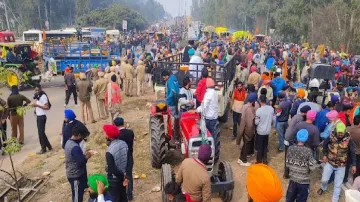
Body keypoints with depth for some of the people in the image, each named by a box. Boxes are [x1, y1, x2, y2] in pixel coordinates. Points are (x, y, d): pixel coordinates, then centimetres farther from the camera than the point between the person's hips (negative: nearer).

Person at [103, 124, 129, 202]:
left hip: (113, 179, -7)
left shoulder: (110, 150, -29)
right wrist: (125, 174, 5)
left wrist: (122, 176, -11)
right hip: (122, 176, 7)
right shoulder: (124, 143, -7)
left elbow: (112, 169, -25)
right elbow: (128, 161, 1)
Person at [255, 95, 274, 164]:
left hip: (260, 131, -5)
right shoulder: (271, 108, -8)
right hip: (267, 131, 5)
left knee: (259, 147, 10)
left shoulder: (259, 110, -24)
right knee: (265, 146, 20)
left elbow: (256, 122, -17)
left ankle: (259, 161, 22)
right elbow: (272, 119, 4)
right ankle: (265, 160, 30)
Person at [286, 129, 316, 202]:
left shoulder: (290, 148, -9)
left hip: (293, 179, 3)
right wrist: (314, 161, 4)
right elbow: (312, 167, -16)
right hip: (304, 181, -3)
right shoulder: (308, 151, -18)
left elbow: (287, 164, -4)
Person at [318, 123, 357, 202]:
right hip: (329, 163, 1)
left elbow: (352, 152, -6)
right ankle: (323, 188, 42)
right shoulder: (331, 137, -15)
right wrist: (325, 155, -3)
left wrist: (354, 164, -8)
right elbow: (325, 145, 5)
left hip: (341, 166, 0)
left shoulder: (348, 139, -16)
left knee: (338, 184, 6)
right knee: (324, 180, 7)